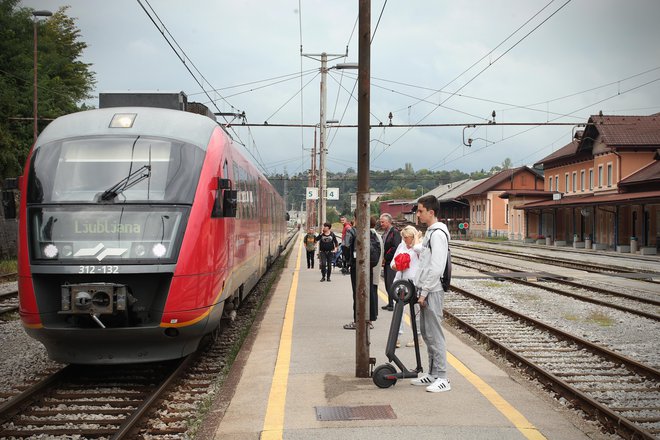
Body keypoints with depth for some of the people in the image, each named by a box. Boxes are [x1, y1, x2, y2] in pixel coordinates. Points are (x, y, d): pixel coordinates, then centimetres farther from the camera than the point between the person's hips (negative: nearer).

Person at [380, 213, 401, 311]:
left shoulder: (395, 232, -12)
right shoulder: (385, 232, 15)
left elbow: (395, 248, -19)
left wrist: (385, 258, -14)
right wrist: (383, 259, 7)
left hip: (392, 262, -9)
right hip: (386, 262, 9)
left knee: (390, 283, -9)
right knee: (387, 284, 11)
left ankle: (391, 304, -5)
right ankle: (390, 303, 17)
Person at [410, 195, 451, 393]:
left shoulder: (438, 233, -16)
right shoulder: (430, 232, 15)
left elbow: (436, 268, -21)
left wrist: (424, 292, -18)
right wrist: (417, 286, 18)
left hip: (432, 291, -10)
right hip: (425, 289, 10)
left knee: (434, 334, -7)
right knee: (426, 333, 14)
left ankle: (442, 378, -3)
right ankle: (432, 373, 22)